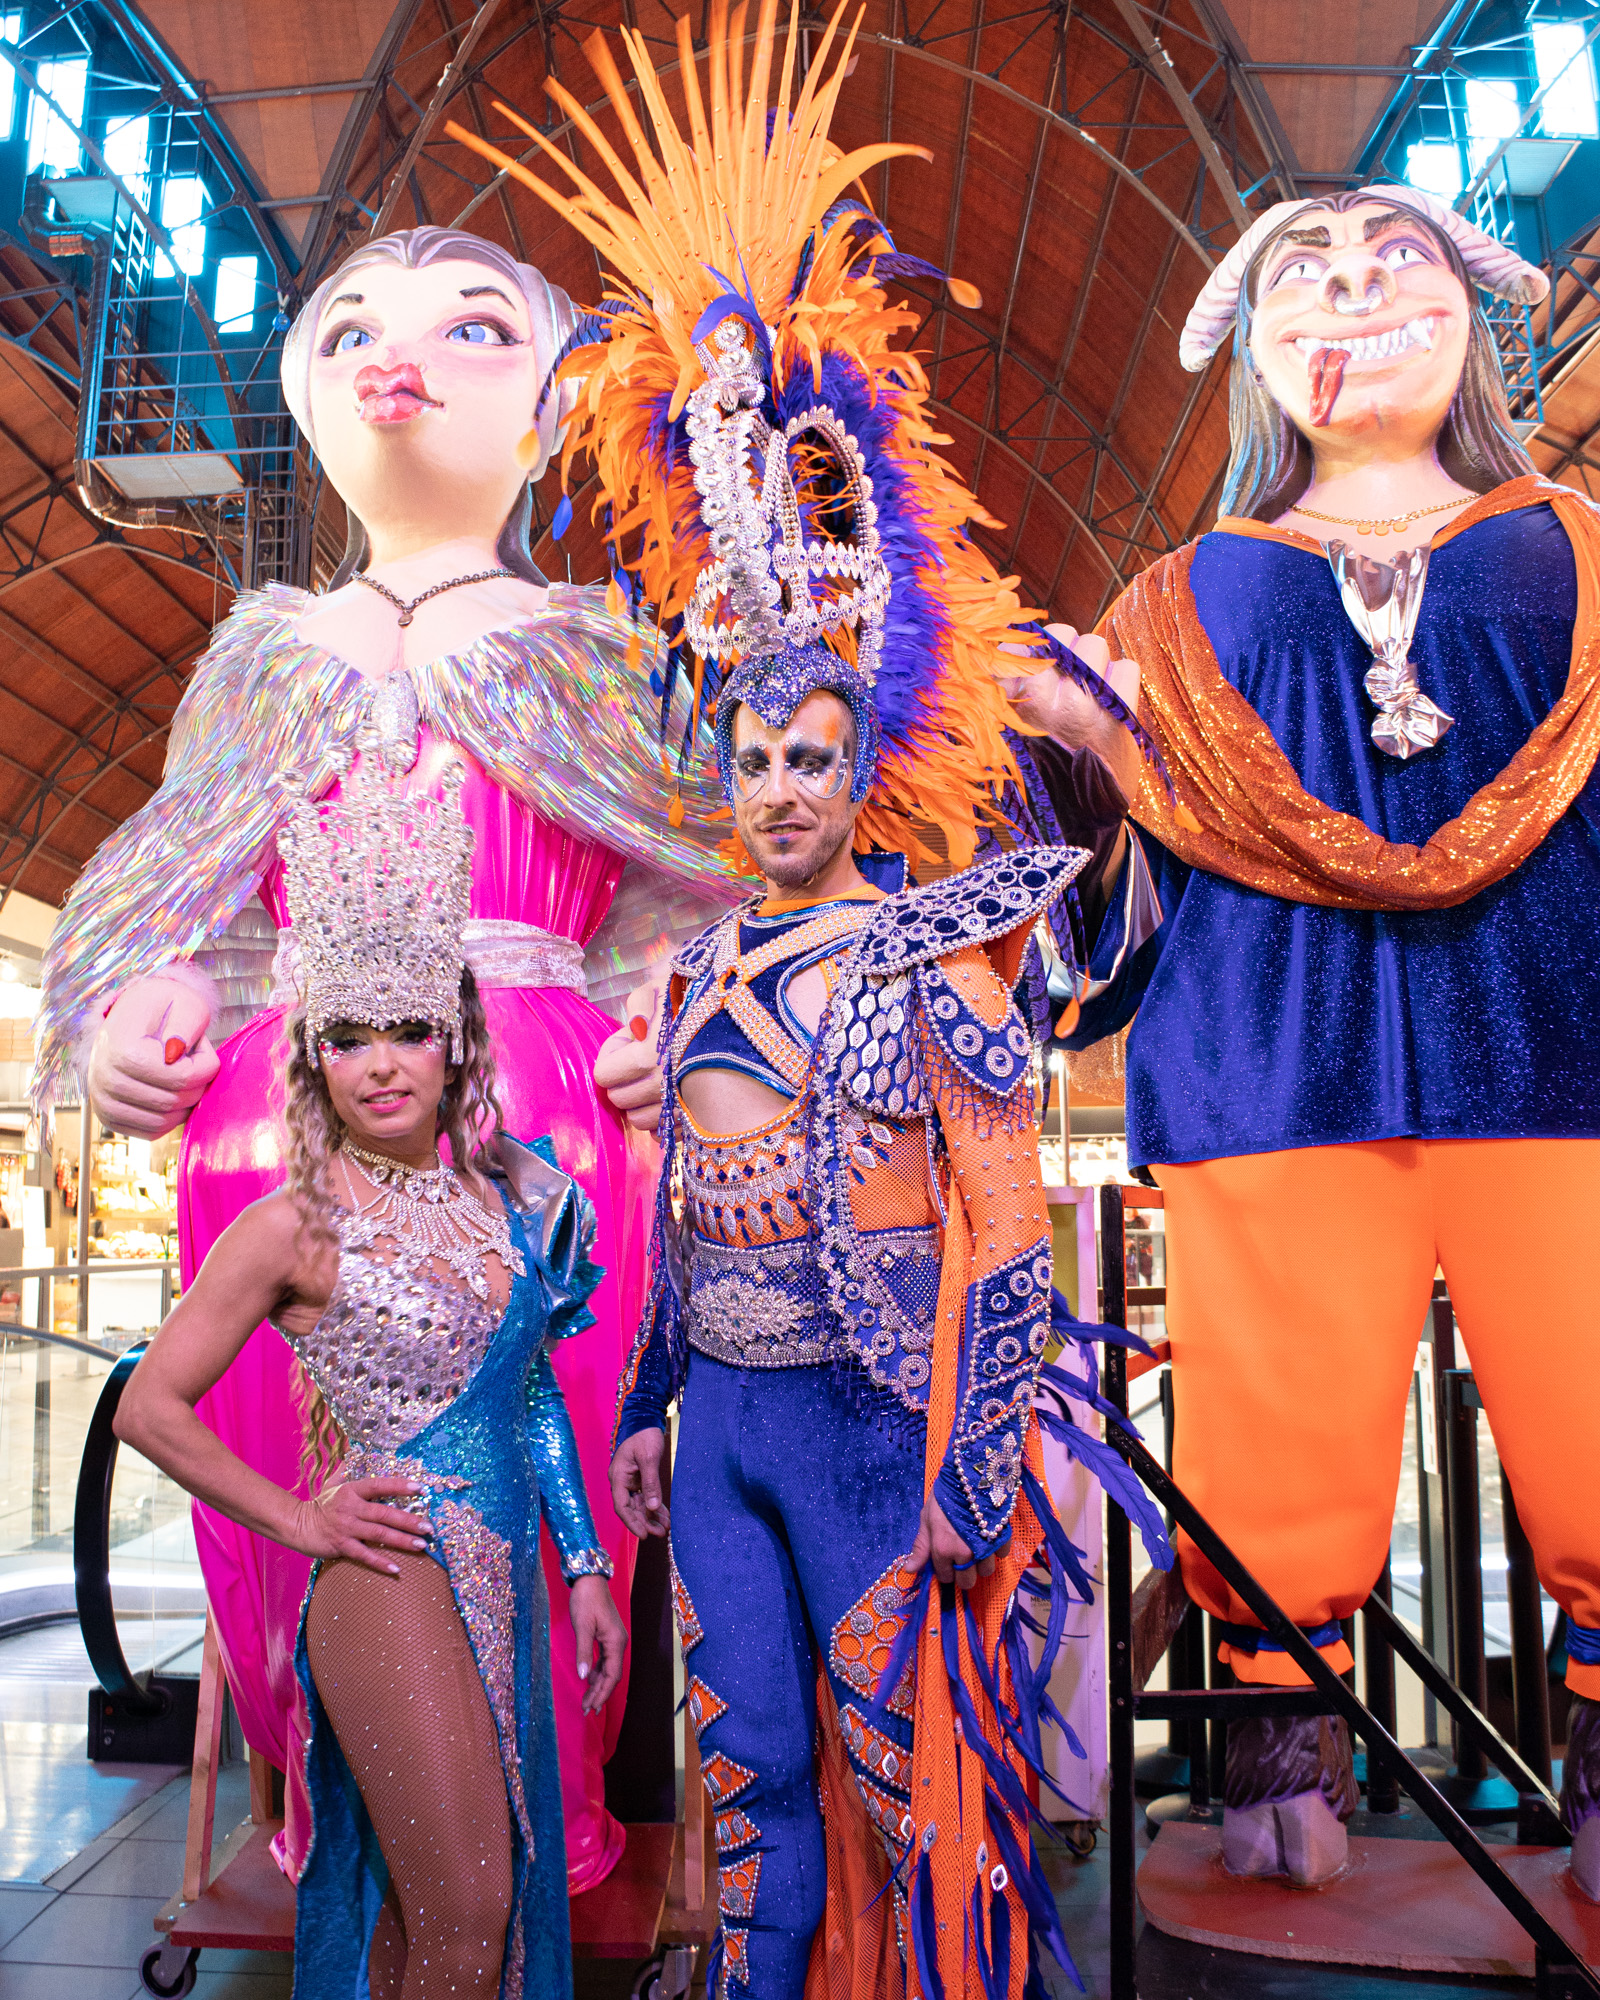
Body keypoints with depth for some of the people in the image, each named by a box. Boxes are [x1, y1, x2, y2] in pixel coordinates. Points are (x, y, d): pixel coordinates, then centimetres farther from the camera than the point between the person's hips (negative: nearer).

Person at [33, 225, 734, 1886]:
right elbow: (192, 907, 19)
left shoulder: (594, 659, 15)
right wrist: (141, 1024, 0)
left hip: (536, 1135, -2)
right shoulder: (270, 657, 21)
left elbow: (681, 904, 11)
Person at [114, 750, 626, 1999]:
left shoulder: (507, 1193, 4)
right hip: (395, 1580, -5)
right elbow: (152, 1407, -5)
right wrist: (299, 1519, -7)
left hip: (506, 1574, 6)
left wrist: (586, 1566, 10)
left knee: (460, 1899, 17)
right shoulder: (297, 1225, -11)